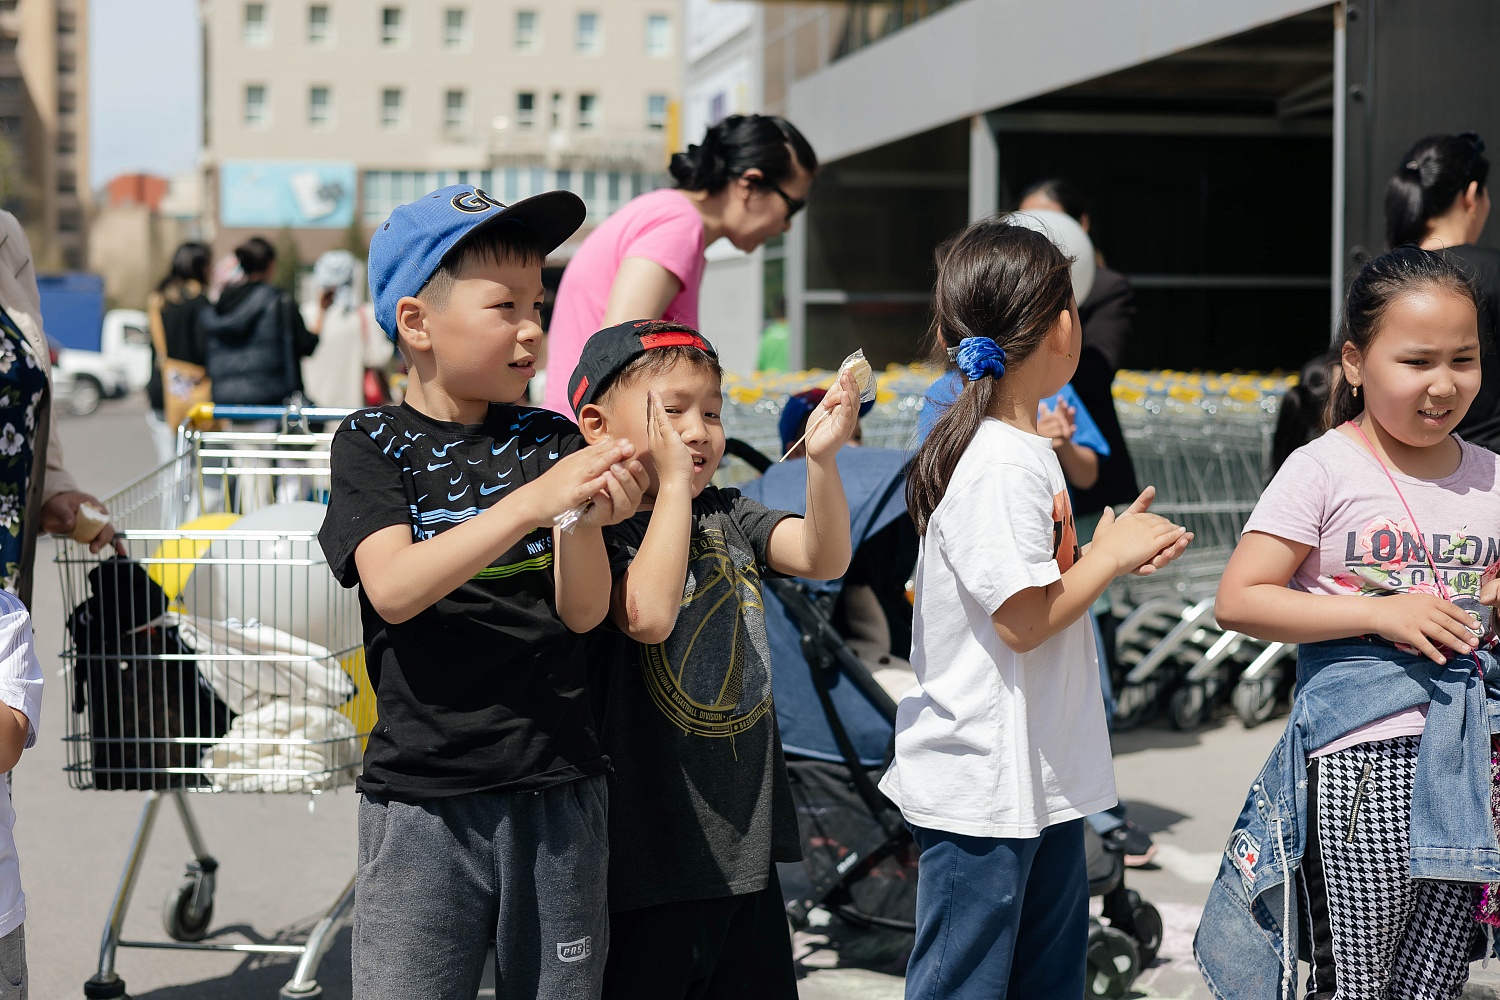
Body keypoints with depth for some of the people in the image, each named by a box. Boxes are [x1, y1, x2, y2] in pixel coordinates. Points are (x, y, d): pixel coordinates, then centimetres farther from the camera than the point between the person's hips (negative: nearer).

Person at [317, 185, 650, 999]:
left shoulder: (550, 440, 6)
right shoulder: (373, 444, -1)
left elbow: (584, 612, -3)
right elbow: (394, 589, -19)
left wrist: (585, 519, -24)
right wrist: (532, 501, -28)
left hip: (557, 789, 3)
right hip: (423, 800, -3)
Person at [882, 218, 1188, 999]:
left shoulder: (1021, 450, 10)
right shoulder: (1002, 465, -21)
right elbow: (1022, 620, -22)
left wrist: (1112, 551, 3)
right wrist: (1109, 556, -9)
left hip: (1041, 777, 10)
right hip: (981, 787, -10)